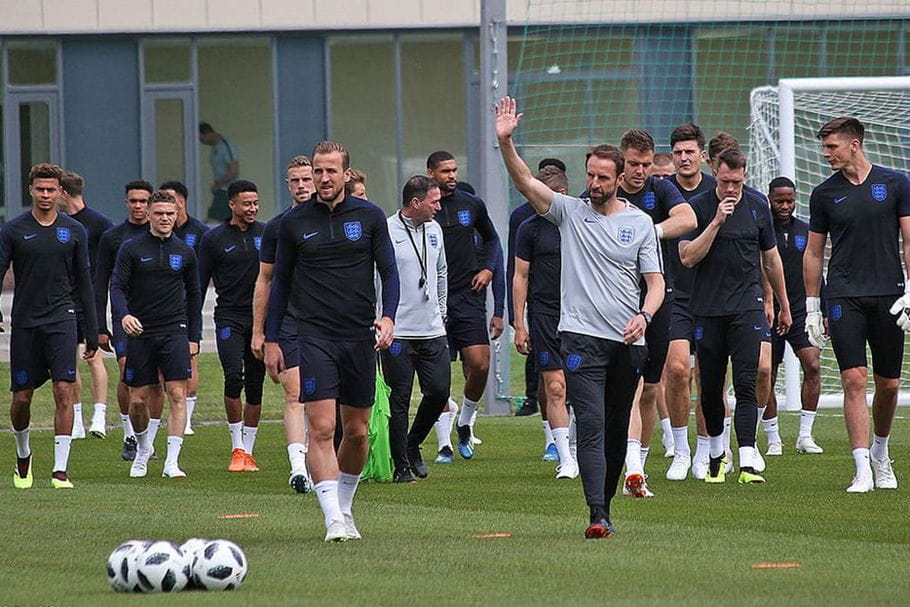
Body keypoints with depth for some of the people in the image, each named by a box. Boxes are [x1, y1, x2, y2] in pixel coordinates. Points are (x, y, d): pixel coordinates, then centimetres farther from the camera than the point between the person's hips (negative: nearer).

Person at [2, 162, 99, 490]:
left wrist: (92, 333, 10)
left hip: (61, 319, 0)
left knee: (64, 391, -12)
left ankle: (60, 470, -12)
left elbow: (83, 282, 11)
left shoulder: (74, 231, 6)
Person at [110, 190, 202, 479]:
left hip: (174, 331, 1)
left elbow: (193, 295, 16)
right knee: (138, 399, 3)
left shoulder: (184, 252, 8)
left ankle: (172, 461, -12)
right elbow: (117, 286, -6)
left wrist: (194, 336, 12)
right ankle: (143, 447, 31)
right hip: (139, 332, -1)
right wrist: (124, 315, -26)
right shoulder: (131, 249, 0)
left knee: (178, 395, -12)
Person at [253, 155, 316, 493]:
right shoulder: (276, 227, 5)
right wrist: (258, 331, 7)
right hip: (288, 323, -1)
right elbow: (264, 281, 11)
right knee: (295, 394, -12)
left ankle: (312, 462, 16)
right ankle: (298, 468, -20)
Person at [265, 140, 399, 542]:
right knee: (322, 428, -14)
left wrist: (388, 317, -11)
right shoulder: (294, 222, 3)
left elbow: (389, 271, 6)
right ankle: (334, 520, -17)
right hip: (315, 338, -2)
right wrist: (271, 339, 8)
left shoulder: (369, 216, 4)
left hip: (361, 338, 2)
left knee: (357, 431, 9)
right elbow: (281, 281, 11)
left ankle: (344, 507, 28)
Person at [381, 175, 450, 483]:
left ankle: (412, 446, 26)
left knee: (439, 391, 3)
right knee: (399, 399, -2)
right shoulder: (387, 232, -11)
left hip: (432, 331, 6)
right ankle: (401, 466, 6)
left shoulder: (434, 230, 12)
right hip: (398, 331, -6)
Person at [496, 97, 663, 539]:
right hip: (582, 336, -2)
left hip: (628, 342, 3)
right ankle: (598, 515, -22)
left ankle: (605, 500, 23)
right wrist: (505, 142, -22)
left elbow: (655, 282, 7)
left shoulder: (640, 223, 8)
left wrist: (644, 316, -12)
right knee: (591, 424, -14)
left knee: (617, 430, 9)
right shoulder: (569, 212, 5)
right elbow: (525, 182, -7)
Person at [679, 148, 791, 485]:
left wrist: (784, 306, 23)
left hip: (747, 308, 0)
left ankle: (747, 462, -18)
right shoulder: (698, 207, -1)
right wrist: (716, 222, -17)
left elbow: (771, 260, 17)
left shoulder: (758, 207, 7)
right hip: (708, 310, 0)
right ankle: (716, 454, 27)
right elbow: (687, 257, -9)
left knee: (746, 384, -10)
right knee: (711, 387, 7)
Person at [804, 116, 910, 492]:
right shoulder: (824, 194, 6)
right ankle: (863, 470, -14)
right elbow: (813, 253, 13)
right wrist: (812, 307, 10)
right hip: (844, 298, 0)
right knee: (854, 380, -12)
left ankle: (880, 453, 30)